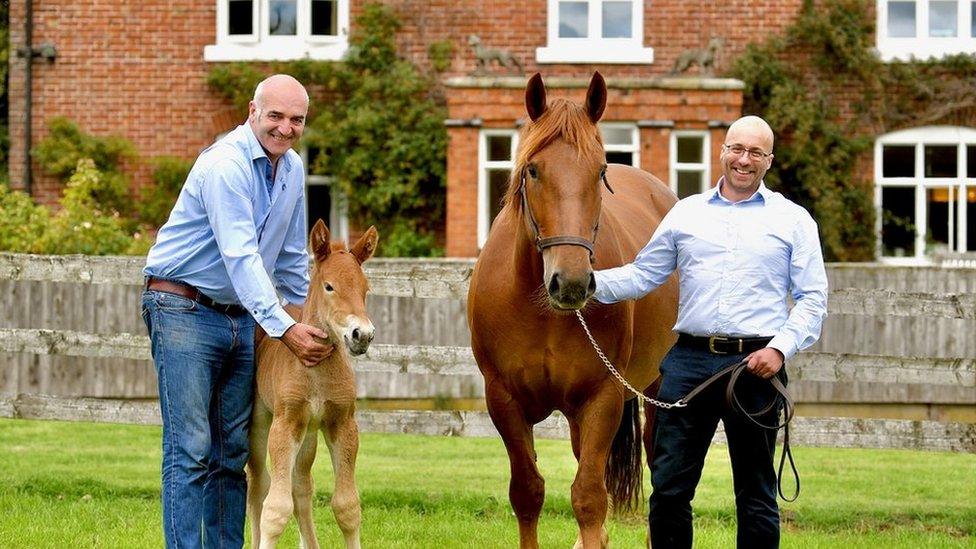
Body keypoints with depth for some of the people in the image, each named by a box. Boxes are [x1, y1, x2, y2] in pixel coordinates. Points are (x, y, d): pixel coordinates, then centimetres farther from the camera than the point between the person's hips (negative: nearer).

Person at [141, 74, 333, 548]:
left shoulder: (292, 169, 8)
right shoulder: (225, 165, -18)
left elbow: (291, 258, 20)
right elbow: (240, 256, -26)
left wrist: (308, 321, 20)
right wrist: (284, 328, -31)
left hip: (240, 315, 8)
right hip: (184, 309, -8)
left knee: (233, 452, 7)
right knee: (190, 451, -11)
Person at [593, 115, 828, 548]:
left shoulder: (793, 220, 6)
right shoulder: (685, 213, 13)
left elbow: (813, 298, 3)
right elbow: (643, 275, 13)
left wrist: (781, 348, -12)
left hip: (755, 363, -2)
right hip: (690, 360, 2)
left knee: (756, 493, 5)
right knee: (668, 487, 2)